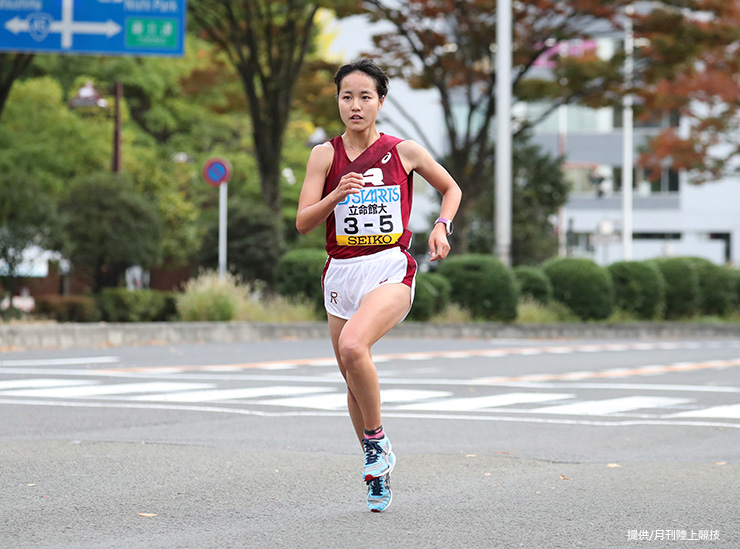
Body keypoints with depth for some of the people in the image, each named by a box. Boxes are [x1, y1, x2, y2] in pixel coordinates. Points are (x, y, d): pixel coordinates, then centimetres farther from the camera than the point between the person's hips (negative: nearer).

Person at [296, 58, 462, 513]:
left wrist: (443, 227, 0)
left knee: (352, 347, -30)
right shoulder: (325, 155, 3)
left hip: (392, 271, -3)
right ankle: (378, 473, 29)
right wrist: (337, 195, -18)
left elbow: (452, 189, 17)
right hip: (342, 273, 3)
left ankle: (377, 439, -9)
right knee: (354, 381, 9)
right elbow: (303, 223, -2)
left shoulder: (403, 151, 1)